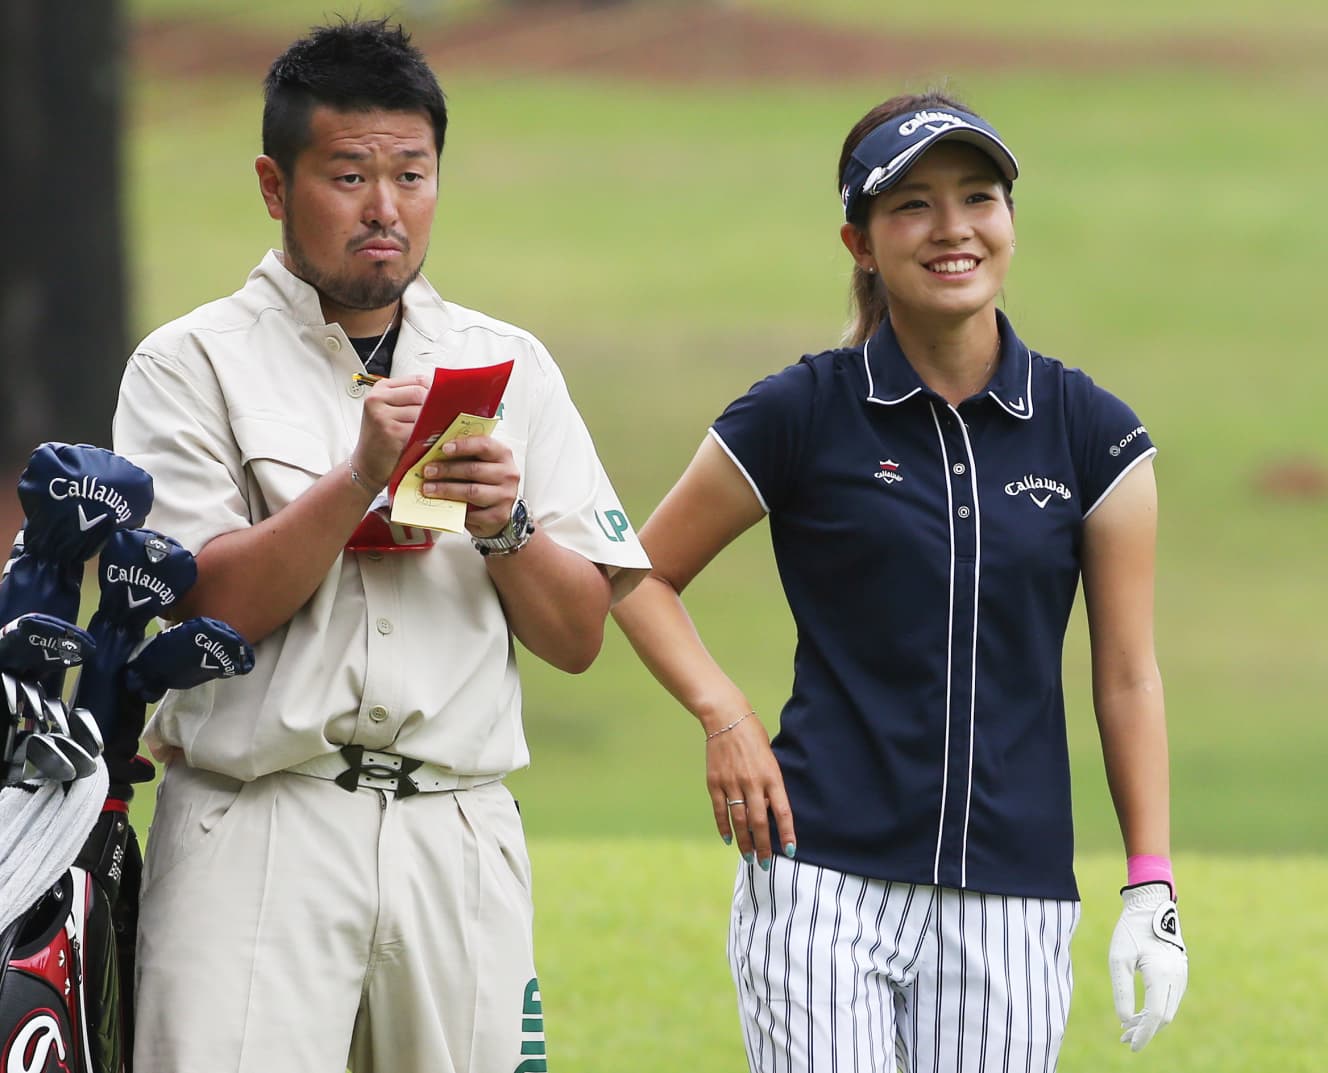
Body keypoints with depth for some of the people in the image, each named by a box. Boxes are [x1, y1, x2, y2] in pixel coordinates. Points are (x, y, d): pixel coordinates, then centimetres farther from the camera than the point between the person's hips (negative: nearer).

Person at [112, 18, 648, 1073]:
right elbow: (209, 605, -7)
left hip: (460, 837, 3)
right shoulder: (192, 364, 4)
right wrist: (360, 478, -17)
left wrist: (504, 527, -7)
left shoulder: (509, 367, 15)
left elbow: (579, 636, 12)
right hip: (258, 833, -3)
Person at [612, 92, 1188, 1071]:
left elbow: (1128, 678, 7)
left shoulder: (1092, 433, 5)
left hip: (1013, 898, 2)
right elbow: (644, 575, 11)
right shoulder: (802, 415, 1)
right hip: (824, 876, -2)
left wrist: (1152, 893, 2)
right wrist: (723, 714, -5)